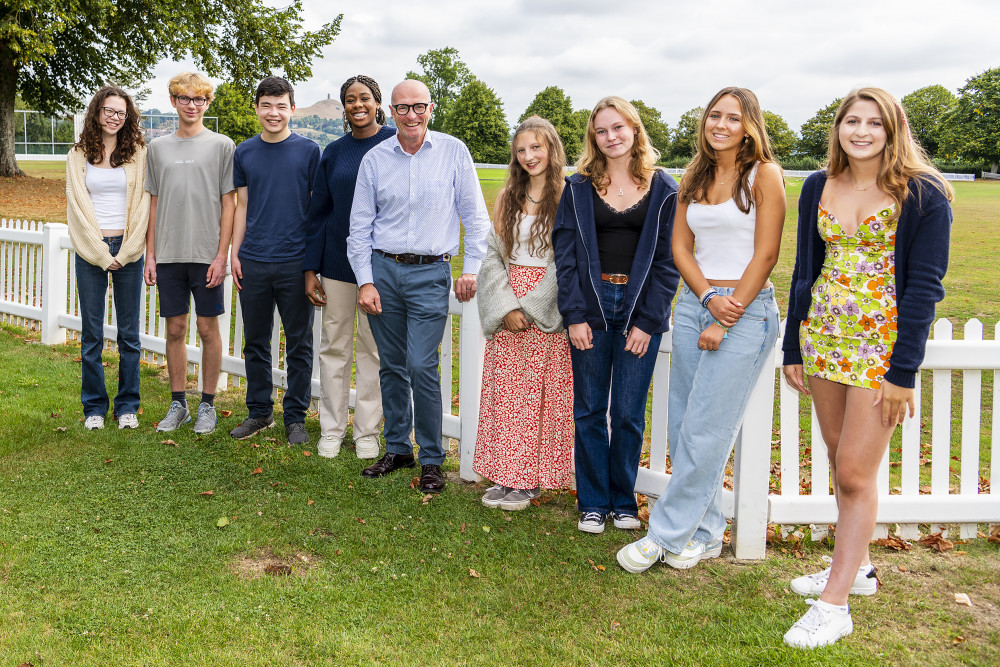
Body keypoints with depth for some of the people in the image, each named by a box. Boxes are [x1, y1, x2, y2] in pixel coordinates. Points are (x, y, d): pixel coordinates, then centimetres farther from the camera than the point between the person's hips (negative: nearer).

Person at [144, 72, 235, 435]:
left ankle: (207, 404, 14)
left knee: (208, 328, 2)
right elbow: (154, 204, 12)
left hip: (206, 255, -3)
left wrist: (221, 256, -8)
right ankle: (177, 404, 19)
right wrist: (150, 254, 7)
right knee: (175, 329, 8)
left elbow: (229, 204, -2)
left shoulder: (222, 145, 1)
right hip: (169, 255, 3)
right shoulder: (158, 147, 11)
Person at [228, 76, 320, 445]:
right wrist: (234, 253, 5)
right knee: (255, 342, 10)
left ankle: (295, 417, 16)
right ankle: (259, 412, 24)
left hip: (296, 262, -3)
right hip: (253, 262, 3)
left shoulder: (309, 151, 0)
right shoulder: (244, 153, 8)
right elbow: (241, 206, 12)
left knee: (299, 343, 4)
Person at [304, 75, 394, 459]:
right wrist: (310, 269, 4)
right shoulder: (333, 153, 6)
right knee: (333, 346, 8)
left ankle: (367, 431, 16)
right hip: (337, 259, 3)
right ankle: (332, 430, 19)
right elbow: (318, 212, 9)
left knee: (373, 349, 5)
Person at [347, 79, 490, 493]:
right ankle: (397, 449, 23)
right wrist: (365, 281, 0)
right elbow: (359, 226, 8)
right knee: (391, 366, 9)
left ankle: (432, 459, 4)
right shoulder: (375, 159, 6)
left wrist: (471, 270, -3)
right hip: (383, 270, 3)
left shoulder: (453, 152, 1)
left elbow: (474, 216, 4)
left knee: (421, 367, -10)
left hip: (430, 273, -3)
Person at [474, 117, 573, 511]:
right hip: (507, 311, 5)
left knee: (540, 393, 0)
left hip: (547, 312, -5)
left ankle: (530, 481, 9)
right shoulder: (507, 199, 11)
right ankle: (508, 475, 16)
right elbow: (492, 255, 6)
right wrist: (506, 307, -7)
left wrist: (532, 308, -14)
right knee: (504, 391, 6)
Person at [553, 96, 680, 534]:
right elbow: (565, 253, 2)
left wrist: (648, 321, -7)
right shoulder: (578, 187, 5)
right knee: (590, 410, 6)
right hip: (591, 306, 1)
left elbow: (668, 260, 0)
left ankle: (624, 501, 20)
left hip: (640, 310, -1)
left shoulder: (663, 189, 3)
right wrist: (574, 315, -7)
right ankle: (593, 503, 19)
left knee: (629, 413, 4)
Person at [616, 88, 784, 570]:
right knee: (683, 425, 6)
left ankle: (666, 534, 4)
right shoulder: (694, 178, 13)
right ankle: (705, 534, 18)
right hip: (694, 303, 6)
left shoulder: (763, 174, -4)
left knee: (704, 431, -6)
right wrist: (709, 297, -8)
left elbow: (765, 254, -9)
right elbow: (680, 246, 10)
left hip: (746, 310, -6)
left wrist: (725, 321, -12)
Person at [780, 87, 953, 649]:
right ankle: (857, 566, 31)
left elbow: (924, 285, -10)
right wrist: (794, 349, 10)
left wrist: (903, 372, -14)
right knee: (841, 460, 14)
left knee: (856, 472, -5)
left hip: (882, 339, -5)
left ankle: (835, 605, 3)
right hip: (823, 335, 5)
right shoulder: (818, 188, 7)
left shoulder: (922, 194, -7)